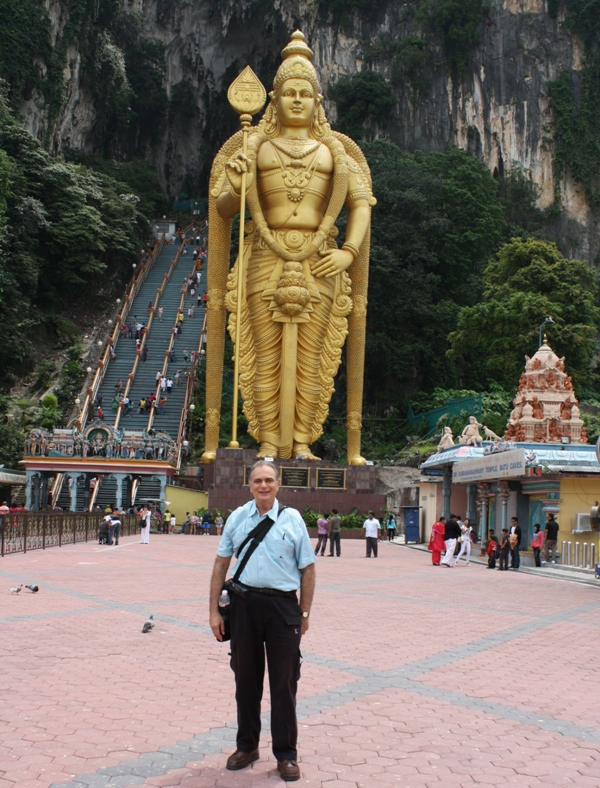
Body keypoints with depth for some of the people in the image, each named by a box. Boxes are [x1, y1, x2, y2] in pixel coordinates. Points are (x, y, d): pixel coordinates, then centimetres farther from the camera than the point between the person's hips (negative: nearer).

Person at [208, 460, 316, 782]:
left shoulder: (292, 519, -1)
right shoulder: (237, 518, 4)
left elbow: (308, 569, 2)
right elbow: (221, 565, 6)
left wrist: (304, 613, 0)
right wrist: (214, 611, 3)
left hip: (283, 605, -2)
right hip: (244, 603, 2)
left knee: (283, 682, 7)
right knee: (246, 679, 15)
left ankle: (286, 754, 21)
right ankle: (247, 746, 32)